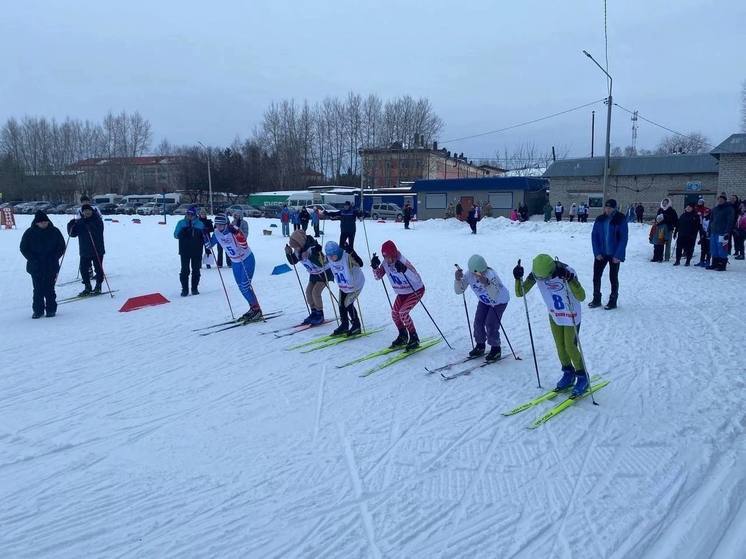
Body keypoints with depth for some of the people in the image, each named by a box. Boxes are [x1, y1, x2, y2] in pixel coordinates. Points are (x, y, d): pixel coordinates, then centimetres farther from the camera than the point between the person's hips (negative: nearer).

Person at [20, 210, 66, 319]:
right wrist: (33, 259, -7)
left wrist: (54, 258, -6)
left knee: (49, 289, -1)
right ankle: (38, 310, 10)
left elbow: (61, 247, 7)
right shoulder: (29, 233, 1)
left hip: (51, 266, 0)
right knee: (38, 289, 2)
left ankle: (51, 309, 9)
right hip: (35, 266, 1)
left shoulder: (54, 231, 1)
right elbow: (23, 248, 6)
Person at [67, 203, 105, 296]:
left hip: (97, 250, -4)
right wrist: (71, 225, -11)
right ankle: (87, 288, 17)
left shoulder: (97, 220, -6)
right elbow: (72, 233, 7)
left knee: (98, 269, 4)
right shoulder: (79, 222, 7)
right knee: (83, 269, 4)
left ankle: (98, 287, 17)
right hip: (84, 251, 4)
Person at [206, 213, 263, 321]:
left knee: (245, 285, -13)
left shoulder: (233, 230, -25)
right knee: (241, 287, 10)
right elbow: (209, 244, 7)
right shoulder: (217, 233, -6)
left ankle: (257, 310, -2)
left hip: (247, 259, -7)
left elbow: (245, 246, -34)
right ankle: (253, 308, 23)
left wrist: (235, 233, -45)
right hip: (235, 263, 8)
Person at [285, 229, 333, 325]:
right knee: (308, 291, 2)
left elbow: (321, 263, -40)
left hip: (325, 271, -8)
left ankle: (320, 315, 0)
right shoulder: (298, 250, -10)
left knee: (316, 292, -15)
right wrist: (288, 253, -16)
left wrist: (310, 256, -52)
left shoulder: (313, 248, -34)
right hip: (314, 273, 8)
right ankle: (314, 313, 17)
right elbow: (293, 262, 2)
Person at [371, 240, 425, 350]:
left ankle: (414, 339, -4)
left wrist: (404, 270, -53)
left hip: (416, 290, -7)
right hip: (402, 292, 7)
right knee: (394, 313, 4)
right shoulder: (385, 263, -12)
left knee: (403, 313, -19)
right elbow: (378, 277, -3)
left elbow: (417, 279, -38)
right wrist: (375, 266, -22)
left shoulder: (403, 262, -31)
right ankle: (403, 337, 25)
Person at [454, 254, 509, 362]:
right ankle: (480, 346, 22)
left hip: (499, 301, -6)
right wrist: (458, 279, -36)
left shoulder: (490, 275, -38)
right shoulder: (469, 274, -22)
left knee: (491, 325, -12)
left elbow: (494, 296, -47)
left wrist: (486, 283, -63)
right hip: (484, 301, 6)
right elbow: (458, 291, -18)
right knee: (478, 322, 1)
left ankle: (496, 350, 8)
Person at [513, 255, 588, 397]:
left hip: (571, 315, -4)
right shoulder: (536, 273, -20)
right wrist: (518, 278, -34)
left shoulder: (566, 272, -32)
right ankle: (568, 375, 32)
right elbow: (520, 293, -16)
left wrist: (569, 279, -53)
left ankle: (582, 377, 17)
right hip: (554, 315, 5)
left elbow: (581, 297, -40)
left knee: (570, 347, -3)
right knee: (560, 346, 12)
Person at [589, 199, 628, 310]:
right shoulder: (600, 219, 1)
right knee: (596, 276, 4)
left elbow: (624, 238, -11)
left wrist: (618, 255, -16)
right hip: (601, 253, 4)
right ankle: (596, 299, 18)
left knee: (613, 277, 7)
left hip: (614, 254, -3)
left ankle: (613, 301, 20)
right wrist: (597, 252, -7)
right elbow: (594, 236, 2)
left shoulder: (620, 220, -10)